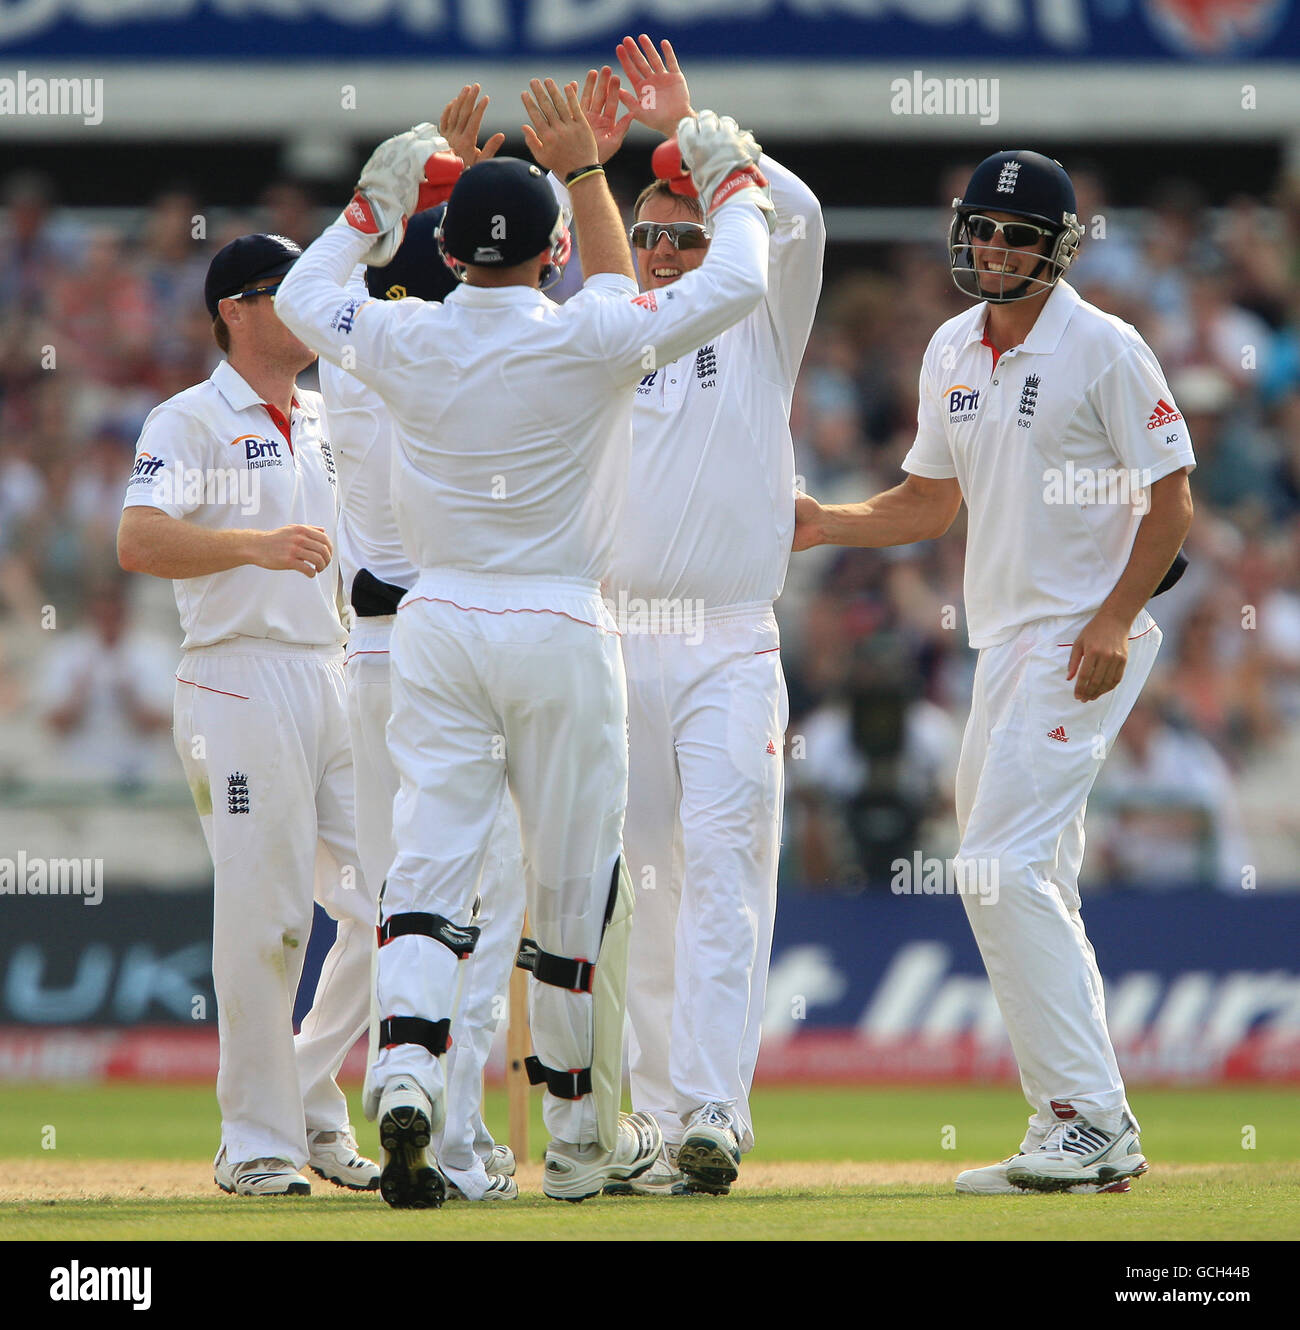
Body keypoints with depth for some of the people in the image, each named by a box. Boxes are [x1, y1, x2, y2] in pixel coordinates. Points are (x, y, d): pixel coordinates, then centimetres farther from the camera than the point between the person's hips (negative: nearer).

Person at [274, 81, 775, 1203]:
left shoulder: (405, 341, -3)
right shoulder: (588, 340, -11)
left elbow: (301, 297, 18)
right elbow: (740, 283, -4)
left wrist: (381, 199, 26)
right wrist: (731, 177, 12)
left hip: (437, 627, 2)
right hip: (561, 629, -2)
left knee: (429, 860, -1)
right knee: (576, 882, 8)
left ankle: (405, 1073, -25)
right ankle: (582, 1135, 17)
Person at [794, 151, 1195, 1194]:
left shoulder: (1105, 348, -9)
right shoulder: (953, 352, 13)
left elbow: (1173, 498, -9)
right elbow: (933, 503, 21)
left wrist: (1116, 617, -19)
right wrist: (828, 524, 5)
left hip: (1084, 641, -9)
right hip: (1006, 641, 9)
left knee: (1003, 867, -18)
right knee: (1034, 884, 9)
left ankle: (1090, 1121, -18)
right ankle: (1091, 1135, 15)